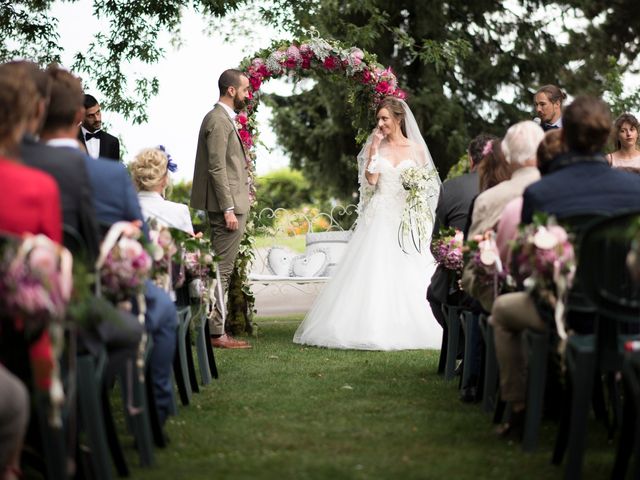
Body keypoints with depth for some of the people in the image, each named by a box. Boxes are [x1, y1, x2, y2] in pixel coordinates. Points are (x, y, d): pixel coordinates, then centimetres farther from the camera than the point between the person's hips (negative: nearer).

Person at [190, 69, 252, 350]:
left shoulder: (222, 118, 18)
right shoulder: (219, 121, -13)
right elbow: (216, 168, -19)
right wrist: (228, 209, -21)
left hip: (230, 204, 10)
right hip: (227, 204, -10)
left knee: (221, 271, 12)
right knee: (222, 271, -8)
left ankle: (216, 329, 17)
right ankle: (216, 333, -6)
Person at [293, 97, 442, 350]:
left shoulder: (416, 149, 6)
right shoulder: (374, 146, 7)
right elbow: (370, 181, -5)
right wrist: (374, 151, -10)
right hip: (379, 219, 0)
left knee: (409, 277, -3)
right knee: (374, 274, -6)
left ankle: (408, 328, 5)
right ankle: (373, 328, -3)